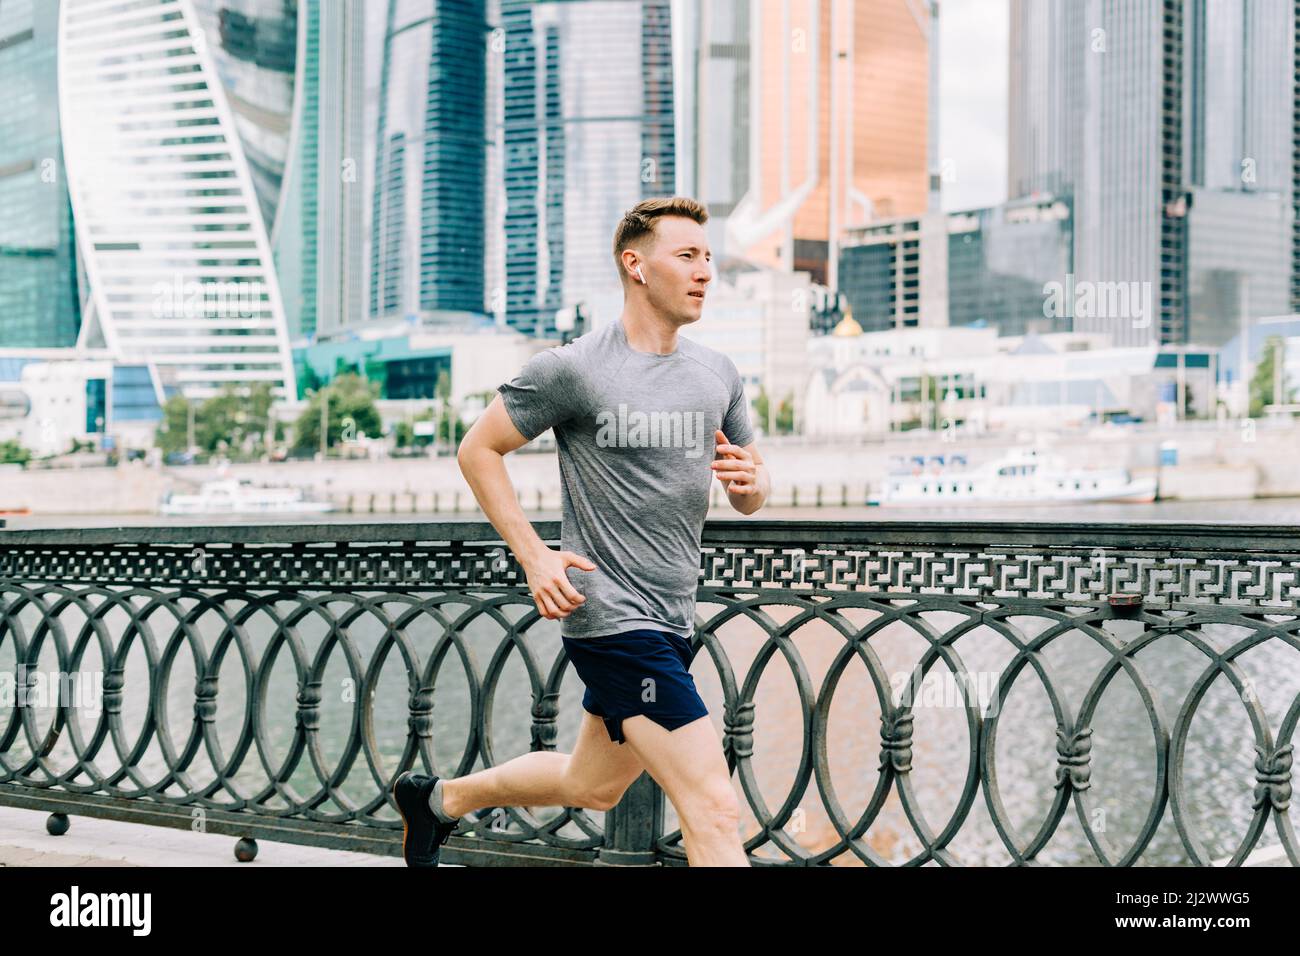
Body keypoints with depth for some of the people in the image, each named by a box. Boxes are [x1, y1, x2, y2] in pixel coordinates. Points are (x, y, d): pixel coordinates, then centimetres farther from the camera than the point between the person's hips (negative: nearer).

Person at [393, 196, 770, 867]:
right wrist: (534, 556, -12)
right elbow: (478, 450, -2)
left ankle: (440, 798, 45)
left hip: (673, 622, 8)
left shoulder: (717, 375, 10)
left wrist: (750, 479, -8)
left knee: (592, 785, 24)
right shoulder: (572, 369, -10)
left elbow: (751, 498, 17)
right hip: (612, 620, -8)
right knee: (715, 813, -15)